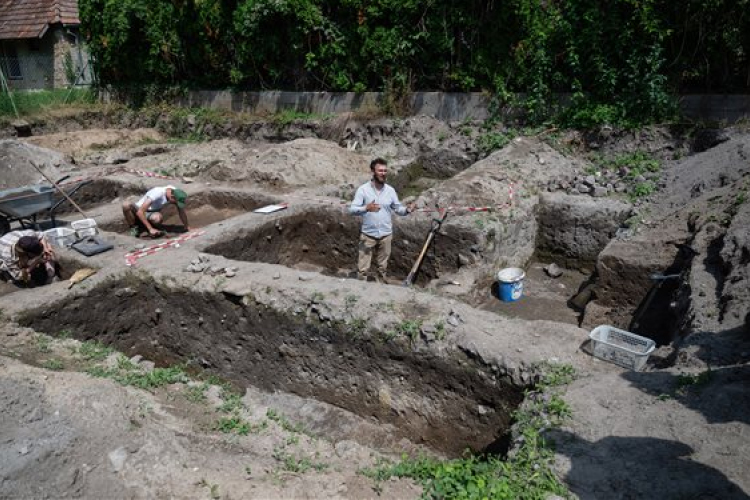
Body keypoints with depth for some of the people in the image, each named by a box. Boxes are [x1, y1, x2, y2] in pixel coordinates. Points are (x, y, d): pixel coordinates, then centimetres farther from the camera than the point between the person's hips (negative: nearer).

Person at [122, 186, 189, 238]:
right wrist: (150, 229, -37)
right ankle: (134, 227, -10)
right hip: (139, 211, -3)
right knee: (126, 205, -35)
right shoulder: (156, 193, -34)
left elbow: (182, 212, -4)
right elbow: (140, 212, -35)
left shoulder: (176, 193, -18)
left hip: (152, 212, 3)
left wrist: (187, 227, 1)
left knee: (158, 218, -34)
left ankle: (141, 226, -2)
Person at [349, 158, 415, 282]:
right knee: (363, 267, 2)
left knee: (382, 267, 16)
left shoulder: (390, 190, 1)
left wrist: (407, 210, -16)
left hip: (386, 235, 3)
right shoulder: (363, 189, -10)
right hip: (368, 235, -3)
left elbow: (398, 208, 6)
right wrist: (366, 208, -36)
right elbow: (352, 209, -17)